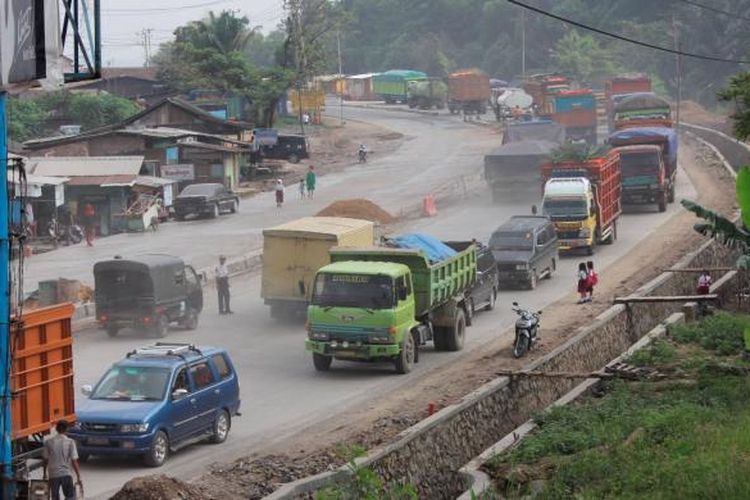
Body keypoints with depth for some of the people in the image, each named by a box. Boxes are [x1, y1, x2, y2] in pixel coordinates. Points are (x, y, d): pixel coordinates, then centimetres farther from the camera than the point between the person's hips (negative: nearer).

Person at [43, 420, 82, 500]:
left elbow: (45, 460, 5)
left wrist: (45, 474, 20)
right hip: (66, 474, -2)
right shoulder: (70, 442, -7)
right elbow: (74, 461, -9)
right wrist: (78, 478, -5)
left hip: (53, 474, 2)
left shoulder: (49, 442, -2)